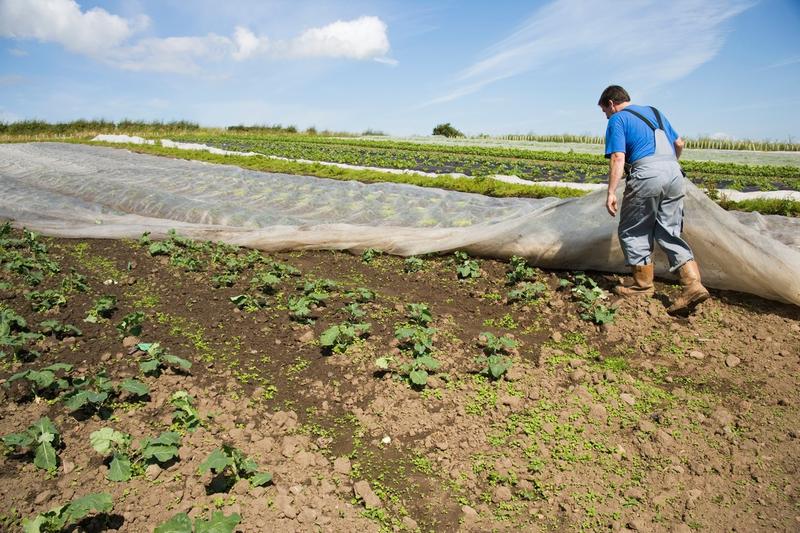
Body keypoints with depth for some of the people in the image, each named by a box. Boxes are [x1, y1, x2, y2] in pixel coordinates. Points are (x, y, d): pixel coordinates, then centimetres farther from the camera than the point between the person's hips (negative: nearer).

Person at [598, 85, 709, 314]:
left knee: (633, 232, 8)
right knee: (670, 233, 9)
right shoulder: (654, 111, 26)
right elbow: (679, 143, 30)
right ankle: (693, 285, -2)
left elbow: (618, 158, -9)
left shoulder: (618, 119, 5)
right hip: (674, 173, 7)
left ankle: (644, 285, 13)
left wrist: (611, 193, -12)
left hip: (647, 174, -7)